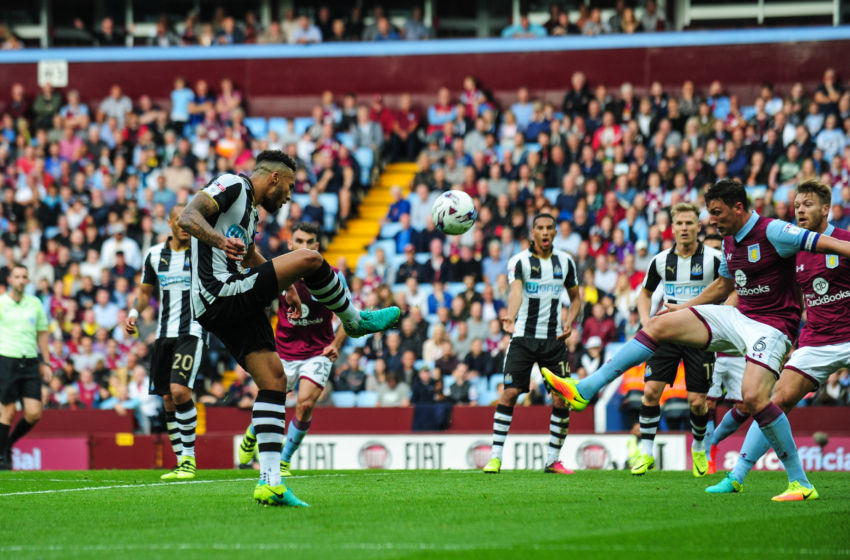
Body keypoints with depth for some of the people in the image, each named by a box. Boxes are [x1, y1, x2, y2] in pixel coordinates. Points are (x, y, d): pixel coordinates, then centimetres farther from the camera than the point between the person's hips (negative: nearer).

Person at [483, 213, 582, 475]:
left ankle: (553, 460, 8)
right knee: (509, 394, -12)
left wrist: (569, 323, -1)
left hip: (554, 340, 3)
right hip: (523, 338, -3)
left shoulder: (565, 262, 8)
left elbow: (575, 298, 19)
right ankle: (495, 457, -6)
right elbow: (516, 291, -23)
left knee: (562, 399, -3)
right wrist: (510, 318, -43)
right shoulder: (519, 261, -4)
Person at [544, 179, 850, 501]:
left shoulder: (771, 232, -16)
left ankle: (800, 482, -17)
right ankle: (584, 391, -2)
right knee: (661, 324, -1)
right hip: (739, 317, 8)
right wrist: (684, 308, 32)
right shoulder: (730, 241, 11)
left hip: (772, 326, -8)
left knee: (754, 396, -28)